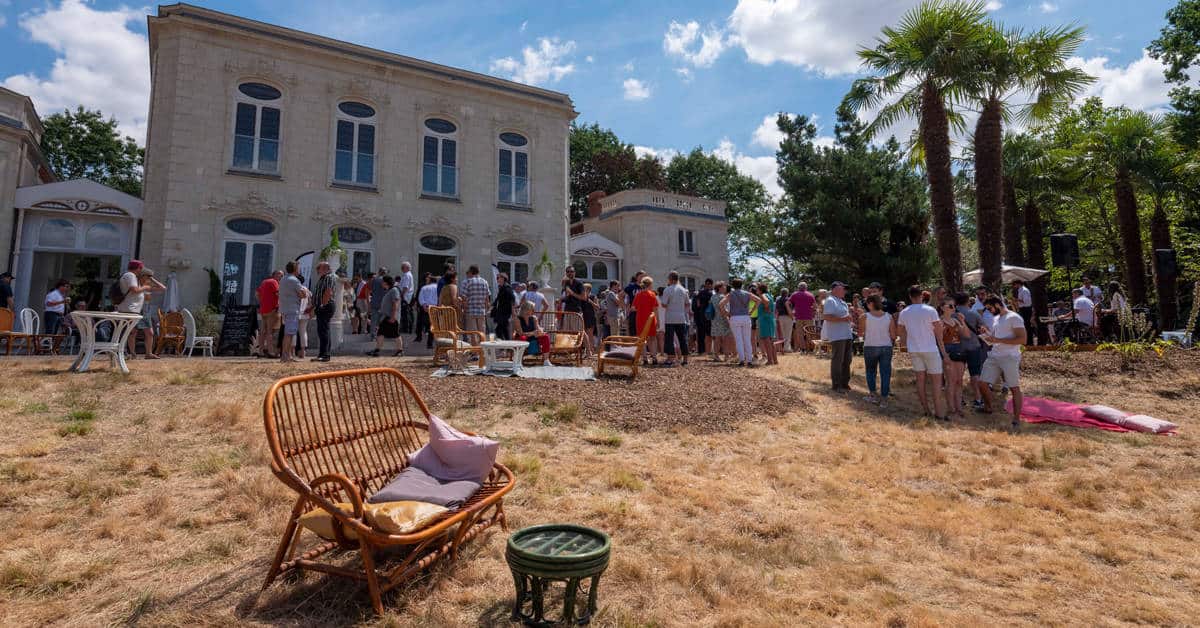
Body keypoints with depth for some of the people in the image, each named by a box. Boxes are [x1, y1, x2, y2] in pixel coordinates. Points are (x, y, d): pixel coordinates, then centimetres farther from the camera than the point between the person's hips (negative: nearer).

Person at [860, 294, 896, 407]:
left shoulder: (865, 316, -8)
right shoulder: (889, 317, -2)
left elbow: (860, 331, 3)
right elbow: (893, 336, 1)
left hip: (870, 347, -1)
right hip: (886, 348, 1)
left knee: (870, 371, 17)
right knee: (885, 372, 6)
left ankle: (872, 394, 15)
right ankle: (884, 399, 7)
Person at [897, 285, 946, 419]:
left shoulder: (903, 313, 2)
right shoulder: (930, 311, -10)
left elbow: (902, 334, 9)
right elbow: (938, 332, -5)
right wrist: (942, 348, 4)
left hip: (914, 350, 4)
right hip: (930, 349, -4)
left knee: (920, 379, 10)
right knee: (936, 379, 1)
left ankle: (925, 409, 13)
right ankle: (939, 412, -1)